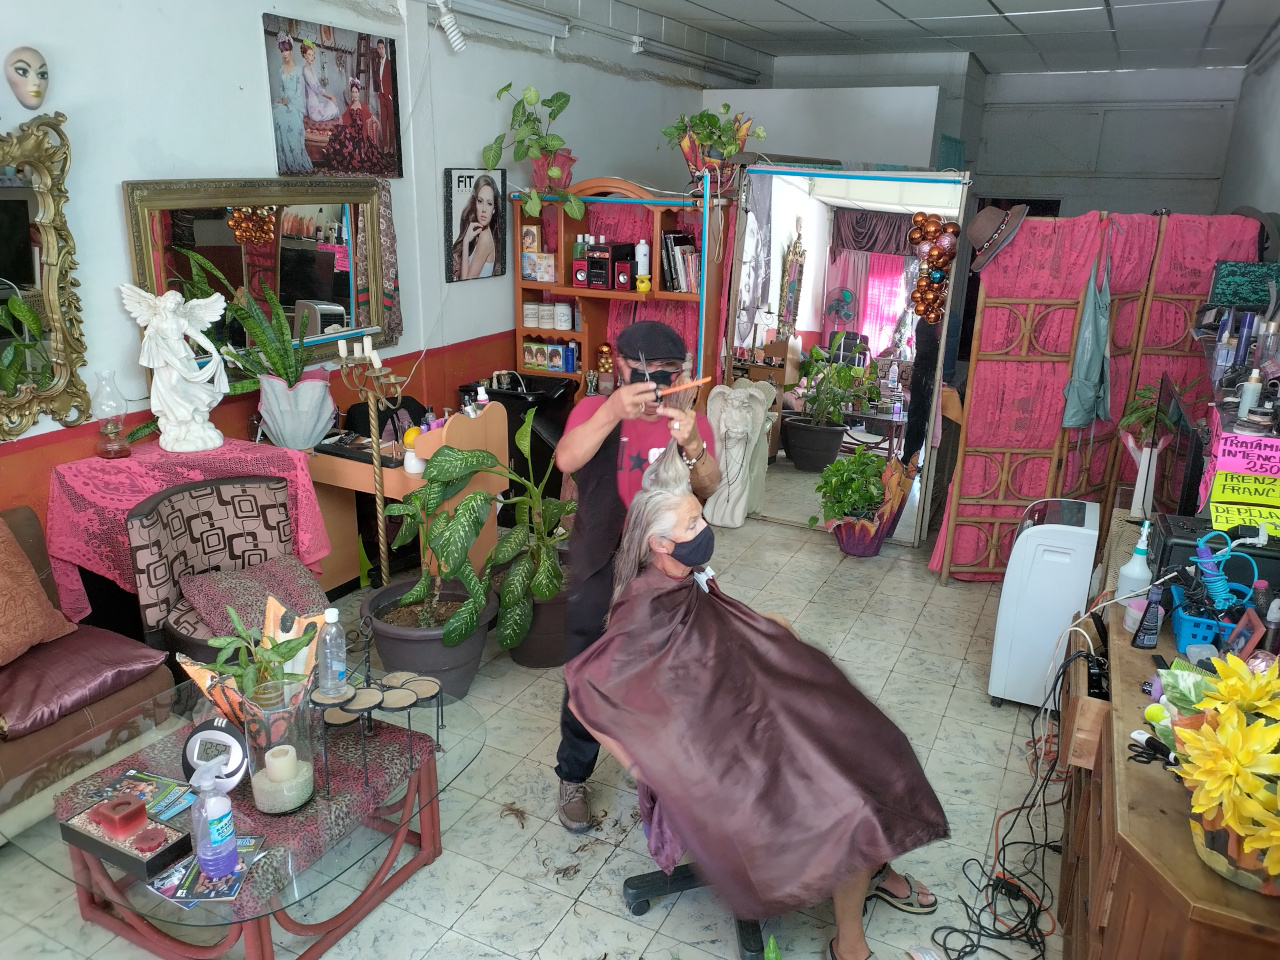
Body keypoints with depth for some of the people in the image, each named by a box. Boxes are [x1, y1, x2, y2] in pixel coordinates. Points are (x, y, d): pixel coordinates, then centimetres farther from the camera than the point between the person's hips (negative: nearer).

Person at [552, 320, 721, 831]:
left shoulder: (691, 421, -4)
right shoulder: (595, 409, -10)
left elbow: (708, 489, -19)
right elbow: (566, 460, -31)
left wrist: (692, 445, -40)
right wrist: (613, 412, -46)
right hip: (600, 572, -2)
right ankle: (573, 777, 33)